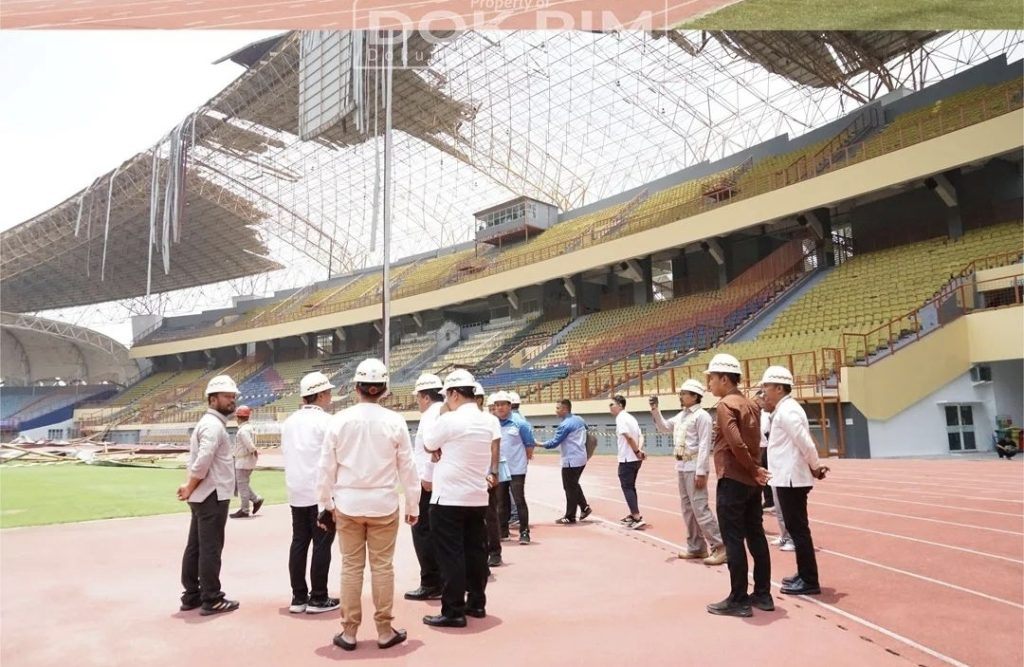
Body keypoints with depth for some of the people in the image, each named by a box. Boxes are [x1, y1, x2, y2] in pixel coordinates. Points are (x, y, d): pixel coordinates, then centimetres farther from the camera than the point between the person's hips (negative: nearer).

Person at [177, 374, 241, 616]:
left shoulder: (210, 423, 16)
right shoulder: (214, 425, -17)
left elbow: (198, 460, 15)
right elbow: (203, 461, -27)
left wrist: (190, 487, 3)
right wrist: (190, 488, -15)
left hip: (203, 496, 10)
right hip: (213, 496, -10)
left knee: (196, 547, 15)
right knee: (210, 548, -2)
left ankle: (191, 595, 24)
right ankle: (211, 600, 6)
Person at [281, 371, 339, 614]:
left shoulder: (289, 421, 9)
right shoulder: (325, 421, -13)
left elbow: (286, 453, 14)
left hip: (296, 492, 7)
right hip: (321, 492, -7)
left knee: (298, 543, 11)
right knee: (321, 544, 1)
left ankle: (298, 597, 17)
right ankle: (318, 598, 6)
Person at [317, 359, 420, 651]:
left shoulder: (339, 419, -5)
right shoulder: (394, 421, -7)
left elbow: (326, 466, -1)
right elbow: (407, 467, -3)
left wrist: (326, 503, 11)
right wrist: (413, 505, 8)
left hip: (348, 503, 1)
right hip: (383, 504, -1)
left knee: (351, 567, 10)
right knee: (383, 567, 8)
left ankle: (349, 632, 18)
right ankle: (385, 631, 16)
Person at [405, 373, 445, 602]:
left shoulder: (431, 414, -11)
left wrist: (427, 477, -19)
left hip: (429, 482, -9)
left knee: (423, 531, -2)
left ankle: (430, 584, 2)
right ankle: (443, 582, 19)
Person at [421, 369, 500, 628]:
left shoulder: (449, 420, -16)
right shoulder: (487, 420, 7)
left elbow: (428, 445, -1)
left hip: (449, 498, -7)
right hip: (478, 497, 7)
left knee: (451, 555, 0)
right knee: (475, 551, 14)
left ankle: (453, 611, 4)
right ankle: (476, 603, 23)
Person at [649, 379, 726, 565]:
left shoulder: (701, 416, -11)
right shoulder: (681, 415, 13)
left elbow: (704, 445, -16)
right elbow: (664, 427, 26)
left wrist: (701, 472, -20)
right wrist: (655, 410, 11)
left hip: (694, 467, -9)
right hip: (681, 466, 9)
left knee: (699, 508, -10)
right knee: (687, 508, 13)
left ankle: (719, 546, -1)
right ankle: (696, 547, 22)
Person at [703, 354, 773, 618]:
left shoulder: (725, 405, -14)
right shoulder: (750, 404, 12)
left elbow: (736, 444, -22)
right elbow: (754, 441, 11)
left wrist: (753, 470, -11)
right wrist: (755, 470, 5)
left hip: (733, 480, -9)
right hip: (752, 481, 9)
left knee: (733, 541, -1)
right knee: (756, 537, 13)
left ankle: (738, 600, 5)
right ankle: (762, 595, 21)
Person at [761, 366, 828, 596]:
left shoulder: (787, 411, -17)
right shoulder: (785, 409, 15)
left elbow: (805, 443, -22)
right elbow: (804, 442, 17)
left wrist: (815, 467, -8)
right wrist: (814, 467, 10)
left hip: (791, 479, -10)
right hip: (788, 478, 10)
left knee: (798, 529, -3)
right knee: (796, 528, 17)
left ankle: (809, 581, 5)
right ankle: (804, 575, 27)